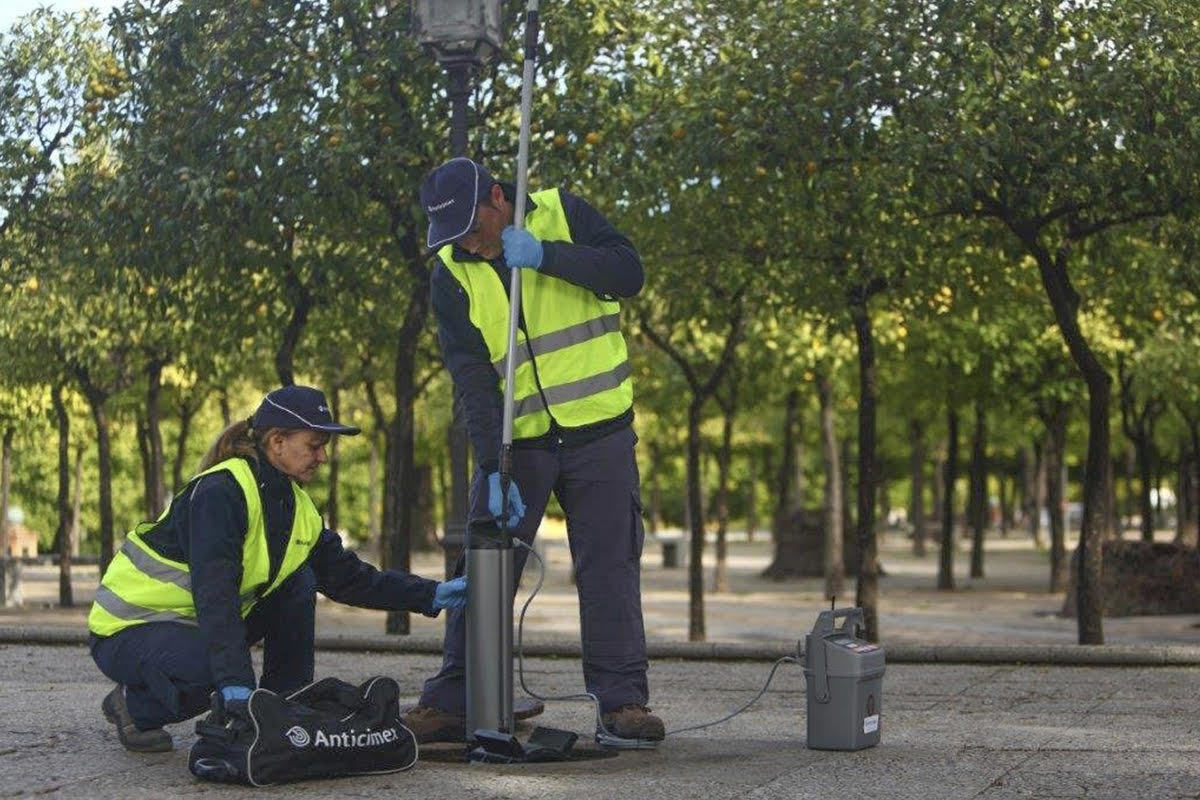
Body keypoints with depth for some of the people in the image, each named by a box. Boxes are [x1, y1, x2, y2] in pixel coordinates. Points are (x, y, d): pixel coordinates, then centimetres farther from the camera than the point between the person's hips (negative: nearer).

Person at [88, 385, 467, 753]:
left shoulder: (296, 506, 3)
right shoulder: (220, 492, -25)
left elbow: (349, 577, 6)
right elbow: (214, 593, -34)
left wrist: (431, 595, -4)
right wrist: (235, 684, -42)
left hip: (204, 625, 9)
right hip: (128, 628, -9)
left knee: (298, 584, -1)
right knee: (211, 666, -37)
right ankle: (133, 705, -6)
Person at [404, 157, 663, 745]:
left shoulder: (561, 213, -5)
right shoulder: (452, 275, -5)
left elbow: (628, 273, -16)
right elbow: (472, 380, -10)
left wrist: (545, 255, -27)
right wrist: (492, 468, -19)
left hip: (599, 429, -1)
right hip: (513, 439, 1)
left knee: (609, 566, -1)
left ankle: (622, 698, 6)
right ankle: (452, 702, 6)